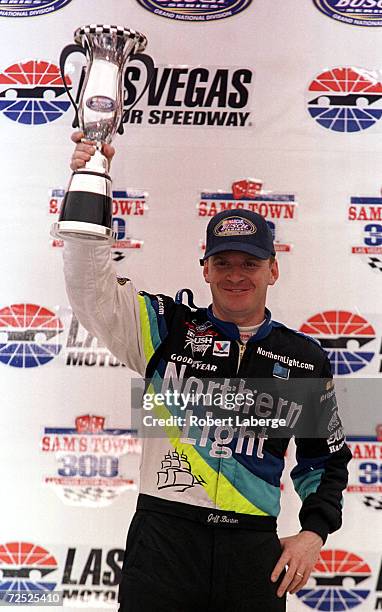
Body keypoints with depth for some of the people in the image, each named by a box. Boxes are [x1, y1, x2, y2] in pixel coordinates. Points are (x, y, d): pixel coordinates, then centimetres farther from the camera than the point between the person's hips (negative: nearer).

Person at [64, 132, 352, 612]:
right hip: (164, 534, -1)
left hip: (254, 549, 2)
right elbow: (92, 288, -10)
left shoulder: (305, 358, 7)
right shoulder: (167, 328, 2)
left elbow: (327, 458, 15)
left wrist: (314, 531, 3)